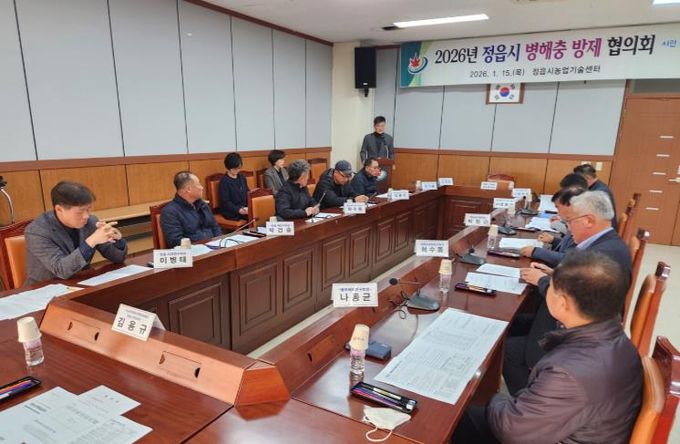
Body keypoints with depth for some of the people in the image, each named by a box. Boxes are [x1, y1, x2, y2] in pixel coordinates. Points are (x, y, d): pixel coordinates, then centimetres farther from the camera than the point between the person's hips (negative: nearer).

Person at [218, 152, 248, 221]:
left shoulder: (242, 177, 13)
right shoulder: (224, 181, -8)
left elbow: (247, 193, 19)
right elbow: (225, 202, -12)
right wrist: (239, 210, -26)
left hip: (244, 208, 7)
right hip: (230, 211, -7)